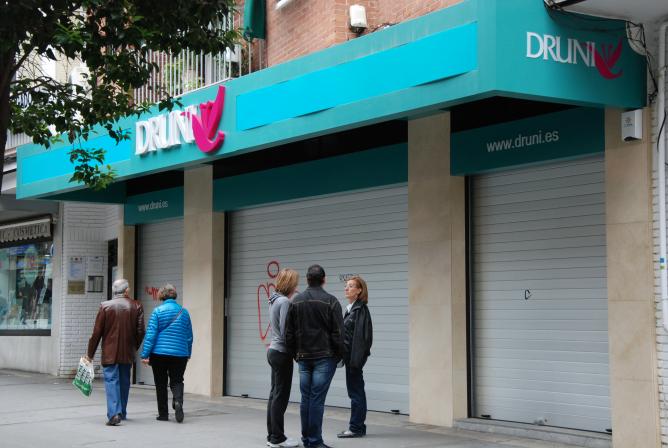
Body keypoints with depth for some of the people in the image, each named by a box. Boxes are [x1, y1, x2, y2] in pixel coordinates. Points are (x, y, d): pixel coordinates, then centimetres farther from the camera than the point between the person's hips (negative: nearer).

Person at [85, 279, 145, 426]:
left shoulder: (105, 306, -5)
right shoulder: (136, 307, -1)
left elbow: (97, 332, -4)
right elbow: (140, 331, 0)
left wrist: (90, 353, 4)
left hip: (109, 353, -2)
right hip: (128, 353, 2)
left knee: (111, 381, -3)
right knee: (124, 382, 16)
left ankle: (114, 413, -18)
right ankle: (122, 413, 27)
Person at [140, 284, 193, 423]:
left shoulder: (158, 311, -5)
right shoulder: (184, 312, 5)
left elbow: (151, 334, -9)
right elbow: (189, 336, 11)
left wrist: (145, 354, -6)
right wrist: (188, 354, 22)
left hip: (159, 354, -2)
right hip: (180, 354, 2)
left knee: (161, 384, 9)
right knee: (177, 381, 9)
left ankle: (163, 414, 12)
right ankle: (178, 401, -20)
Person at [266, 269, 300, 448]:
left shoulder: (275, 300, 11)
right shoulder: (285, 302, -16)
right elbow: (285, 331, -20)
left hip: (274, 351, 9)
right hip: (282, 353, -9)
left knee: (275, 394, 12)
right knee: (281, 396, -3)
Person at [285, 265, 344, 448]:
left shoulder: (296, 301, 6)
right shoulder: (331, 301, -8)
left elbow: (289, 332, 8)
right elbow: (338, 332, -8)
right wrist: (339, 355, 3)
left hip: (303, 357, 4)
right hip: (324, 357, -4)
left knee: (306, 397, 11)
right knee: (317, 398, -5)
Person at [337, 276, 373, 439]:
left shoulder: (361, 309, -13)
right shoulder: (350, 309, 14)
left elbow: (360, 336, -19)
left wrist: (355, 360, -23)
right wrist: (345, 356, 14)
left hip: (356, 356, -9)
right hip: (350, 356, 9)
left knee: (356, 391, -3)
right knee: (355, 391, 12)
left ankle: (356, 428, 3)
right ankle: (357, 427, 18)